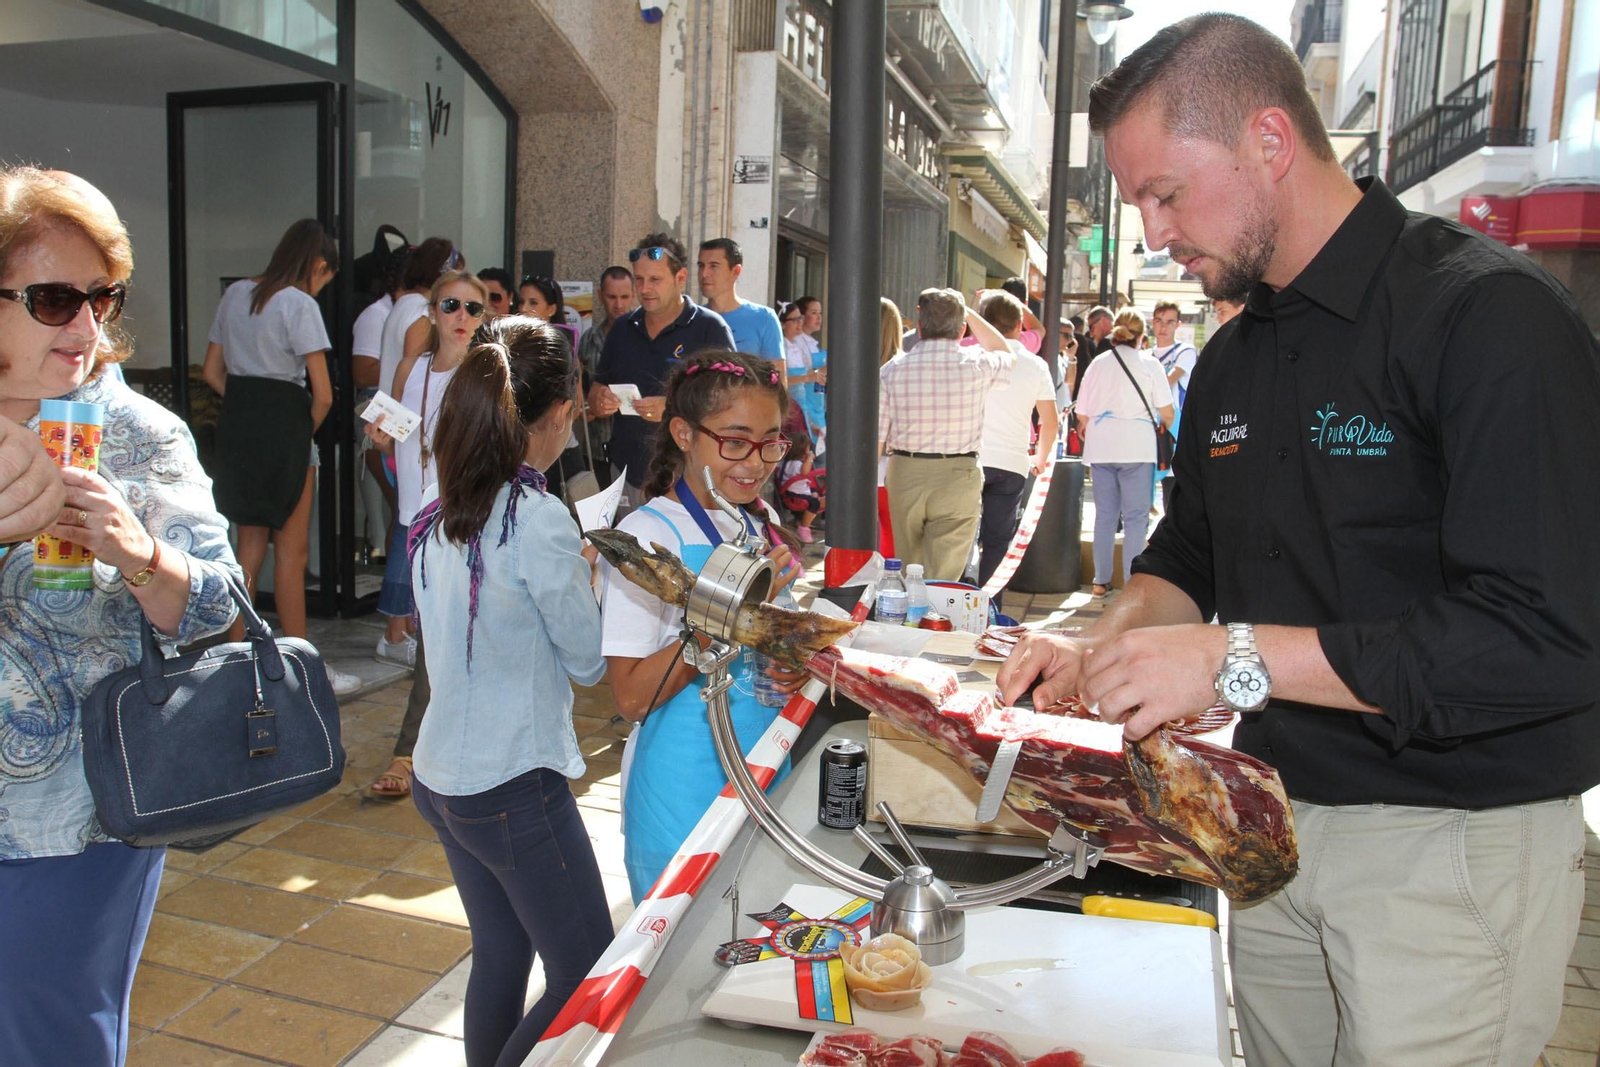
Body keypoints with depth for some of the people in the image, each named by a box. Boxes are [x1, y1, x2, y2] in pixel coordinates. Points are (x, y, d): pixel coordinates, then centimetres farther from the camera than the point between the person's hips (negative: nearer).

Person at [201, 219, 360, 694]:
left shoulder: (235, 294, 12)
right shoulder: (300, 304, -10)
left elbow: (212, 372, 15)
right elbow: (323, 393, -15)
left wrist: (244, 406, 11)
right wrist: (307, 431, 1)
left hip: (235, 422, 7)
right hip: (283, 424, -7)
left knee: (250, 546, 14)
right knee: (292, 550, 1)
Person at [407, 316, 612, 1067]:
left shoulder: (439, 513, 2)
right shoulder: (538, 520, -21)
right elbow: (590, 662, -11)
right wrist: (581, 577, 4)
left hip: (442, 775, 8)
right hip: (514, 787, -8)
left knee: (500, 957, 21)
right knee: (587, 979, 6)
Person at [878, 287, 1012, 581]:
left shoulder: (892, 370, -4)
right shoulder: (977, 365, -5)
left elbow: (875, 439, -3)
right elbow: (1006, 354, 21)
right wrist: (969, 313, 23)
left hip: (905, 474, 2)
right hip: (958, 478, -1)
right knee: (941, 579, 1)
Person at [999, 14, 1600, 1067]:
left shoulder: (1490, 316, -18)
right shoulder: (1234, 358, 8)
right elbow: (1190, 552, 18)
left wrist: (1240, 657, -25)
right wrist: (1106, 648, -2)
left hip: (1455, 844, -7)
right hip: (1276, 821, 7)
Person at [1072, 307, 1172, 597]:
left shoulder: (1098, 362, 8)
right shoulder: (1148, 363, -1)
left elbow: (1082, 413, 6)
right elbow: (1166, 411, -4)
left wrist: (1085, 428, 28)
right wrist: (1165, 430, 17)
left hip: (1101, 447, 4)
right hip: (1137, 448, -3)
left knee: (1105, 514, 10)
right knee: (1136, 516, 1)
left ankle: (1101, 581, 13)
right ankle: (1132, 582, -2)